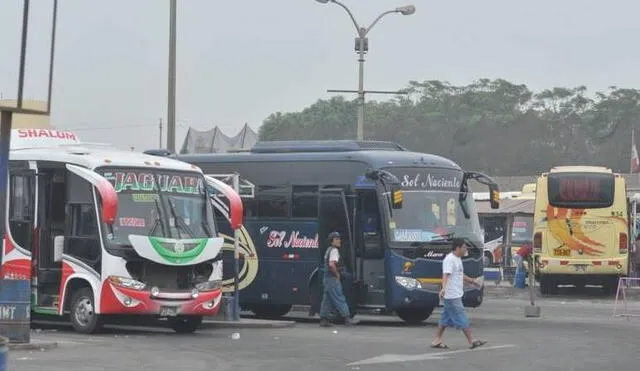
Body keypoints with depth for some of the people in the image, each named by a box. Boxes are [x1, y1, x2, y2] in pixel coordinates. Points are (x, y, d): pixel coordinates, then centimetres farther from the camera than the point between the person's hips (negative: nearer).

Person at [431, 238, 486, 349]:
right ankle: (472, 341, 0)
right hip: (452, 296, -10)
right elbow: (446, 275, -31)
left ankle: (436, 341, 16)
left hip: (456, 295, 10)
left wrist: (472, 281, 41)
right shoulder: (449, 259, -17)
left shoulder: (458, 259, 15)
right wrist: (443, 288, -46)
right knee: (462, 320, -4)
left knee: (446, 319, 12)